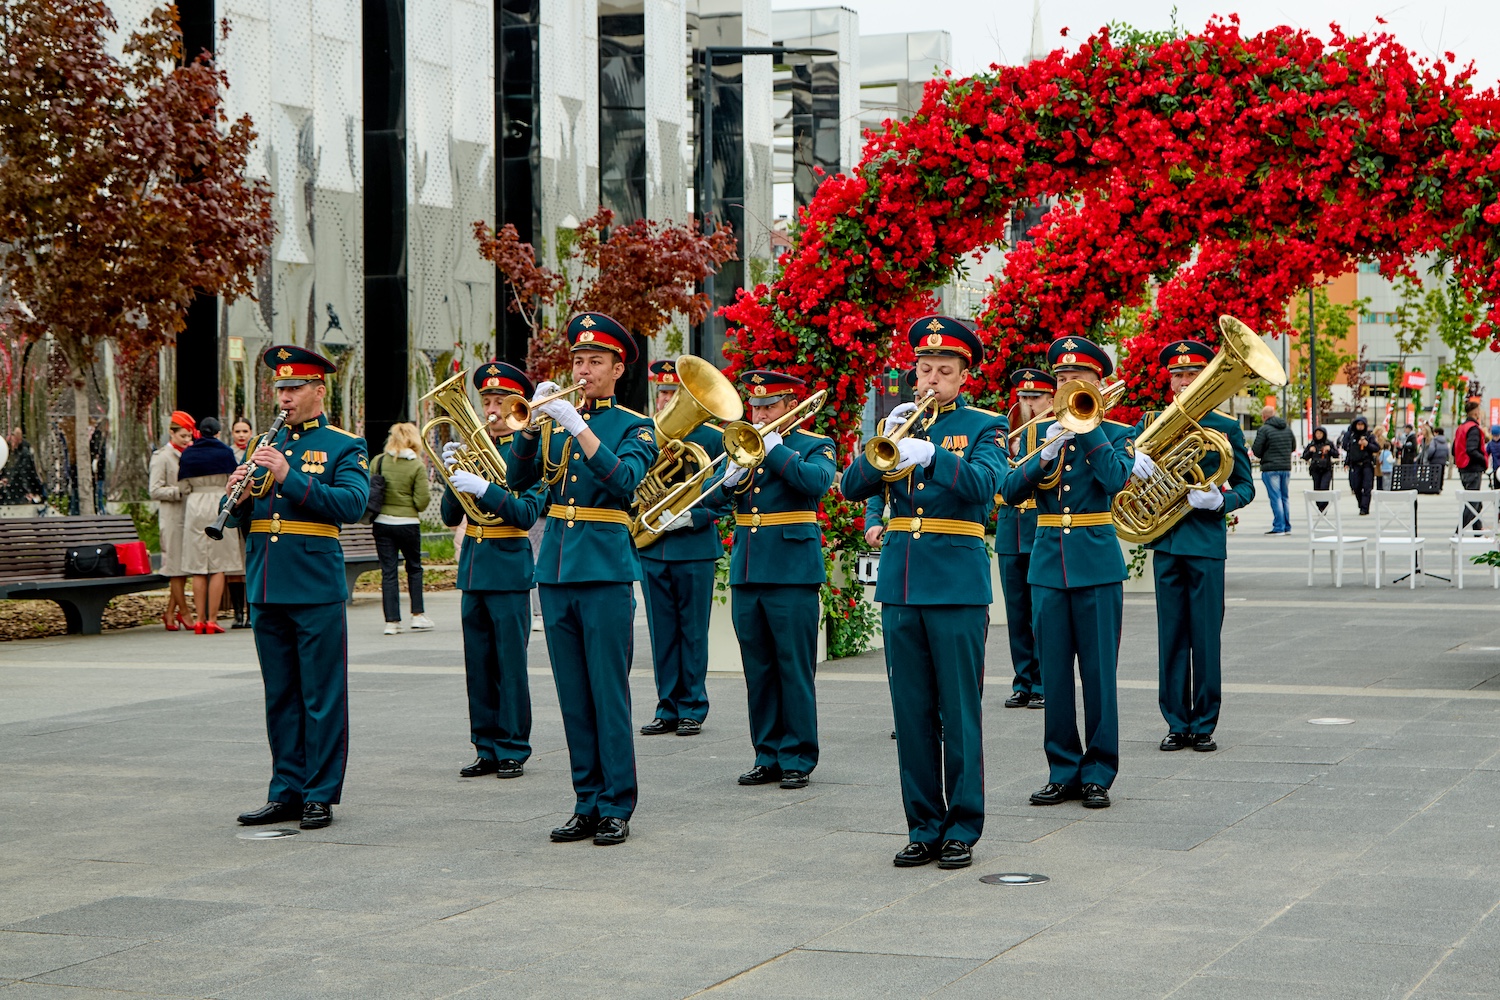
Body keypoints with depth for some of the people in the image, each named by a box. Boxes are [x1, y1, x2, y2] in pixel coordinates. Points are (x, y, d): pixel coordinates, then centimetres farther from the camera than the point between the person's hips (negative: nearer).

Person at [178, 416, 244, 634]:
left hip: (194, 508, 2)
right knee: (218, 567, -1)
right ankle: (212, 620, -6)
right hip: (219, 507, -2)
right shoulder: (225, 452, -2)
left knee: (198, 567, 6)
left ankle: (200, 620, 3)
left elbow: (184, 487, 4)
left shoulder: (188, 455, 4)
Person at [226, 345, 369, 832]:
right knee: (280, 696, 10)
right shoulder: (265, 445, 16)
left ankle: (320, 794, 6)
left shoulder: (344, 447, 0)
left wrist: (288, 475, -23)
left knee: (321, 696, -1)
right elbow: (239, 517, 15)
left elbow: (351, 505, -16)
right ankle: (286, 791, 17)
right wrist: (237, 494, -8)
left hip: (317, 589, -5)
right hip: (266, 588, 5)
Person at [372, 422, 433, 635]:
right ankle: (417, 615, 16)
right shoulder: (417, 466, -9)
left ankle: (391, 620, 3)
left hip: (381, 522, 2)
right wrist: (428, 494, 10)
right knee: (414, 568, 16)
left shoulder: (377, 461, -1)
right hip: (408, 523, -2)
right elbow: (421, 503, -11)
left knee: (388, 571, 5)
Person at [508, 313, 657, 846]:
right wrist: (531, 423, -13)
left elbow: (624, 480, -18)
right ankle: (587, 803, 16)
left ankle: (616, 808, 3)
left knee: (609, 696, -3)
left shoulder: (635, 426, 1)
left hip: (606, 573, -5)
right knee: (574, 699, 9)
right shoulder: (556, 422, 13)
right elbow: (519, 479, 2)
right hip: (555, 572, 5)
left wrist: (578, 427, -24)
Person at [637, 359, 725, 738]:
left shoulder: (712, 438, -1)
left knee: (692, 631, 2)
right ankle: (668, 709, 15)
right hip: (652, 548, 3)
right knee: (662, 632, 7)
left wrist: (690, 518, -17)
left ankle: (693, 709, 10)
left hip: (695, 548, -3)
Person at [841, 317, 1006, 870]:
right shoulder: (897, 422, 14)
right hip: (899, 583, 4)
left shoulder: (984, 425, 3)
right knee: (912, 712, 7)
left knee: (960, 711, -1)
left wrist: (931, 455, -31)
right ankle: (923, 827, 15)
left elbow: (985, 482, -16)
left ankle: (962, 829, 7)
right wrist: (883, 444, -14)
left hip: (957, 584, -4)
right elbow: (851, 486, 3)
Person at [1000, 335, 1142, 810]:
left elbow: (1116, 479, -18)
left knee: (1099, 670, -1)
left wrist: (1086, 424, -15)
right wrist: (1045, 455, -16)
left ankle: (1098, 774, 7)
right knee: (1054, 672, 5)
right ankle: (1063, 771, 14)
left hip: (1097, 563, -3)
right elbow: (1010, 491, -1)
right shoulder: (1038, 433, 10)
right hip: (1047, 562, 3)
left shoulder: (1115, 433, 2)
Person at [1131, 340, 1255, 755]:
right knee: (1171, 635, 5)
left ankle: (1204, 725, 7)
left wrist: (1219, 501, -15)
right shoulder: (1152, 422, 10)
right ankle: (1176, 723, 12)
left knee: (1205, 636, -1)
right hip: (1165, 541, 2)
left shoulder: (1226, 427, 4)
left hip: (1206, 542, -2)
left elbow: (1246, 487, 6)